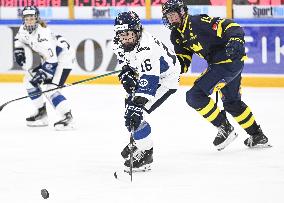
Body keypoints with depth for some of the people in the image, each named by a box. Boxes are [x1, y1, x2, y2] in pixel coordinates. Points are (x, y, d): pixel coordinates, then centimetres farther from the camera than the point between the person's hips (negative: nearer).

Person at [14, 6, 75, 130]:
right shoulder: (24, 29, -6)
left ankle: (67, 117, -20)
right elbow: (19, 38, 20)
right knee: (29, 80, 11)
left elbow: (52, 59, -35)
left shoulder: (42, 34, -32)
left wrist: (43, 73, -39)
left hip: (64, 57, -10)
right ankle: (41, 113, 18)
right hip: (50, 58, 10)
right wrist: (18, 51, 5)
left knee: (50, 88, -22)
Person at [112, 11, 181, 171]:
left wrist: (138, 105, -50)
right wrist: (126, 73, -9)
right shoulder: (119, 44, -13)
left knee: (135, 114, -19)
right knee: (129, 108, 19)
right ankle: (139, 142, 43)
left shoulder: (148, 49, -39)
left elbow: (149, 82, -44)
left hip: (165, 78, -10)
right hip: (144, 73, 10)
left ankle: (146, 153, -6)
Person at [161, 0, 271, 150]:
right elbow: (183, 57, 11)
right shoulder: (177, 35, 8)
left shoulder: (199, 22, -18)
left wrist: (236, 41, -37)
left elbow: (231, 27, -21)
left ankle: (225, 128, -5)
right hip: (217, 63, 10)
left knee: (195, 95, -16)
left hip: (230, 59, -10)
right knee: (232, 102, 25)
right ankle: (258, 136, 40)